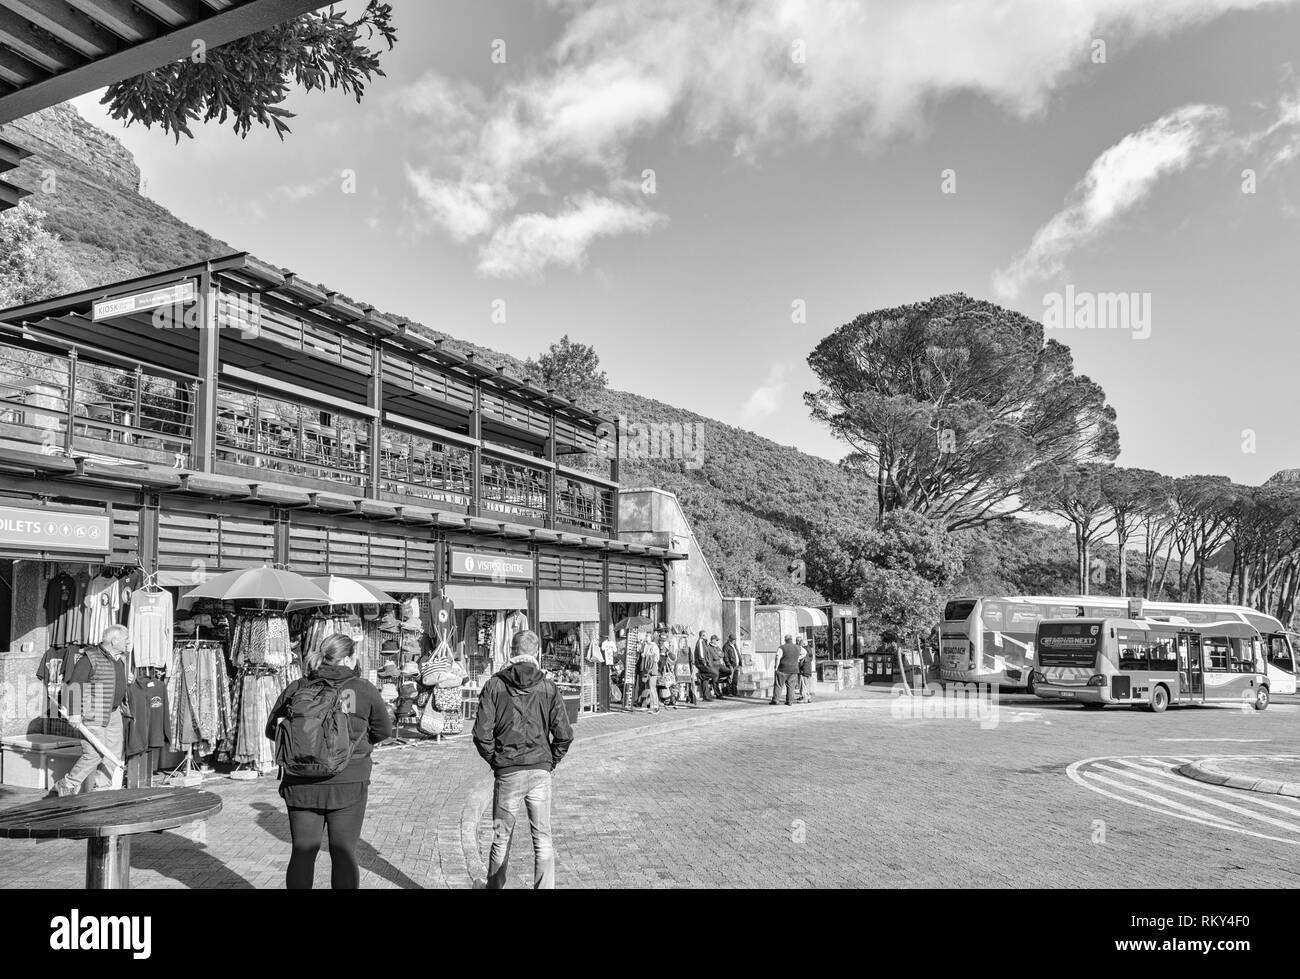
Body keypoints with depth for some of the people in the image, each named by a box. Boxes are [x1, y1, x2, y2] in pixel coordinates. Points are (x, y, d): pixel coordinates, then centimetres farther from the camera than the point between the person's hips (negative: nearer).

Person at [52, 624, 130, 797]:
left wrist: (123, 706, 25)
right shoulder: (90, 658, -13)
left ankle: (100, 789, 14)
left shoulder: (121, 659, 13)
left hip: (113, 714, 8)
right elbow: (74, 684, -17)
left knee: (114, 753, 6)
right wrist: (74, 712, -22)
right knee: (94, 754, -9)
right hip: (93, 716, -8)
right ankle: (66, 786, 10)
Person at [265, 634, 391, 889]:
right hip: (348, 784, -2)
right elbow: (384, 730, 6)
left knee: (302, 852, 13)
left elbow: (272, 730, 8)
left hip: (301, 784, 2)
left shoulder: (296, 688, 0)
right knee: (344, 854, 8)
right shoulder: (364, 689, -5)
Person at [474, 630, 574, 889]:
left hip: (506, 772, 0)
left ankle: (495, 886, 29)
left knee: (501, 839, 16)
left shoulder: (494, 686, -3)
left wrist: (494, 760, 8)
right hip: (540, 771, 0)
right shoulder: (549, 688, -1)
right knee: (543, 839, 7)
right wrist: (551, 761, 10)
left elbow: (482, 733, -7)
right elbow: (564, 734, -4)